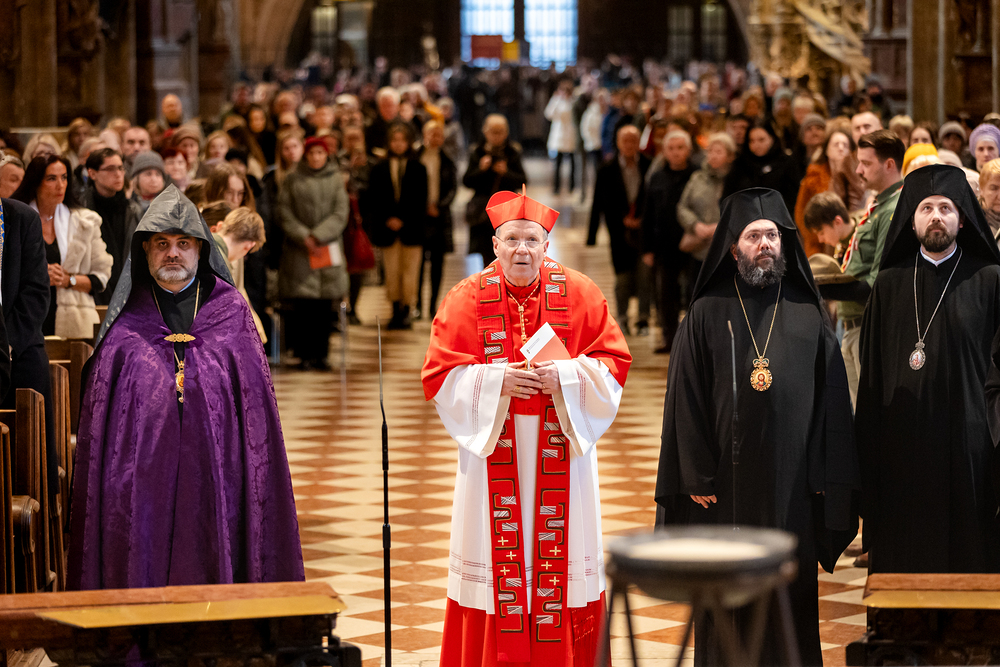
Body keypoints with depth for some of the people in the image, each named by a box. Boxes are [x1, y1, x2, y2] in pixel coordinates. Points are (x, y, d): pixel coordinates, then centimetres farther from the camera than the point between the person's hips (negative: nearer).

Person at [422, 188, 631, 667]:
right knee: (499, 553, 0)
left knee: (558, 550, 3)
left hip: (560, 448, 1)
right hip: (492, 444, -1)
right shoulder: (468, 299, -1)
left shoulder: (579, 294, 1)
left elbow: (614, 362, 2)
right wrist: (498, 382, -16)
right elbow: (439, 374, -2)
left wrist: (565, 377, -15)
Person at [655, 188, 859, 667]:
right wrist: (697, 477, -7)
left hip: (791, 480, 1)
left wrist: (827, 478, -1)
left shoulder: (808, 316, 6)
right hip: (726, 480, -1)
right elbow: (687, 401, -1)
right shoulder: (707, 315, 2)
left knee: (793, 590, 4)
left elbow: (831, 399, 5)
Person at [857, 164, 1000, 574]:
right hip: (902, 444, 2)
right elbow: (872, 372, 10)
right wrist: (868, 455, 5)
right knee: (903, 559, 3)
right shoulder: (890, 284, 10)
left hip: (966, 441, -2)